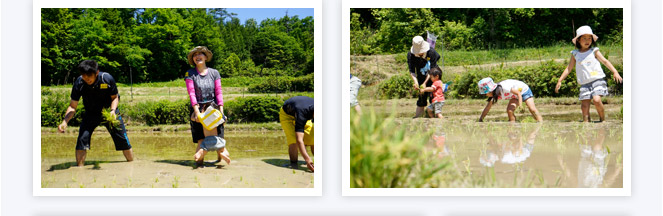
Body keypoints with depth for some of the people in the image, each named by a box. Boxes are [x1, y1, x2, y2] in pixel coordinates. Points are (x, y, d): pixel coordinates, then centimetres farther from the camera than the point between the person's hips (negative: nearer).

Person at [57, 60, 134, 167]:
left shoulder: (107, 79, -26)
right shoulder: (79, 83, -24)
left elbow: (115, 97, -9)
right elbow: (72, 106, -17)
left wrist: (113, 111, -29)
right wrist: (65, 121, -33)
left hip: (109, 111, 0)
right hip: (91, 113, 1)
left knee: (123, 140, 0)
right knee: (82, 138, -17)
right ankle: (80, 167, -5)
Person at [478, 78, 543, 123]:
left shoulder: (504, 88, -39)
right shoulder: (493, 95, -17)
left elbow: (518, 93, -28)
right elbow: (487, 108, -9)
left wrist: (520, 105, -34)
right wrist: (480, 119, -10)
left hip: (524, 90, -6)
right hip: (515, 97, 6)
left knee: (532, 109, -14)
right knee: (509, 110, -15)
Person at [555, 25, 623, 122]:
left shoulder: (594, 51, 7)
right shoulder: (575, 54, 12)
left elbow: (605, 61, 4)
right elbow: (569, 68, 18)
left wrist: (615, 72, -8)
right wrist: (560, 80, 14)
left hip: (597, 81, -3)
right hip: (584, 84, 3)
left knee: (596, 100, -21)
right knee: (584, 106, -3)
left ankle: (602, 118, -2)